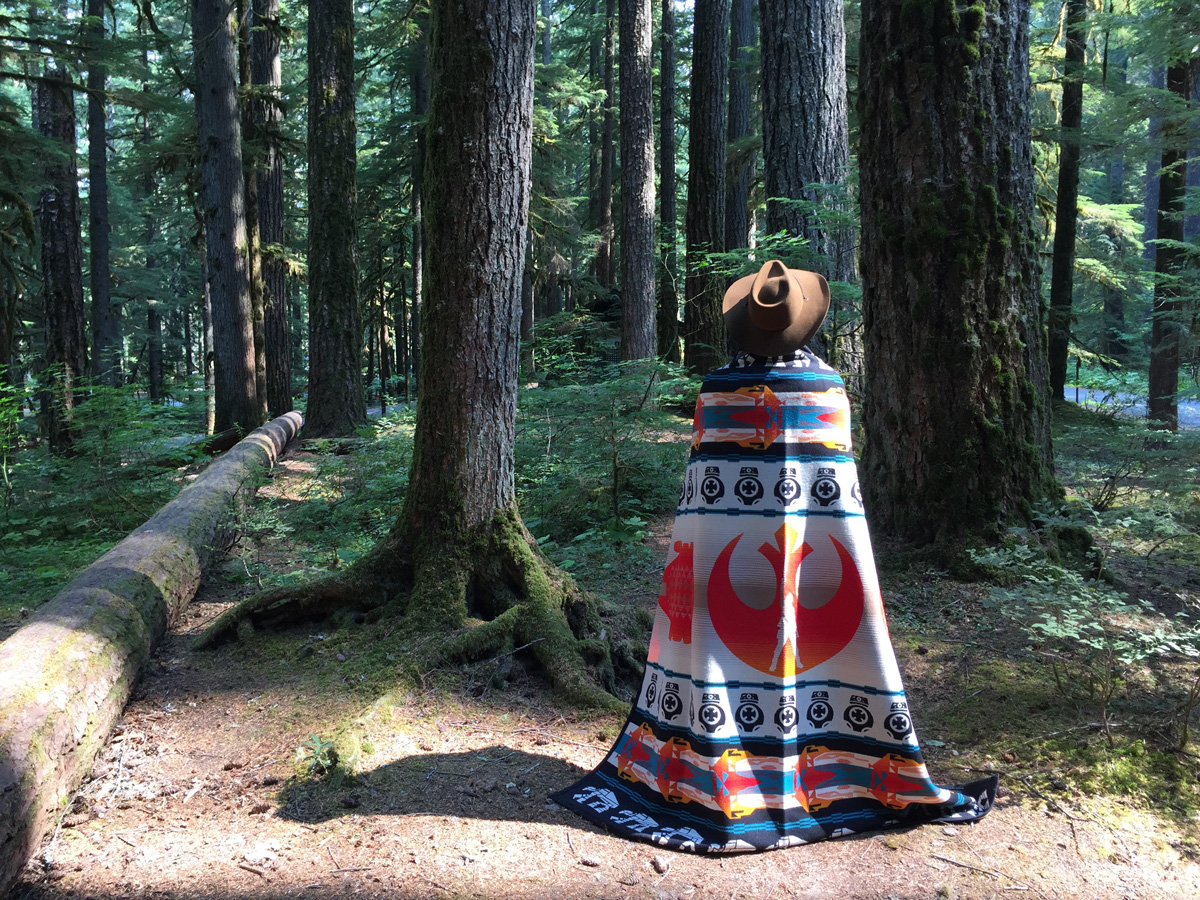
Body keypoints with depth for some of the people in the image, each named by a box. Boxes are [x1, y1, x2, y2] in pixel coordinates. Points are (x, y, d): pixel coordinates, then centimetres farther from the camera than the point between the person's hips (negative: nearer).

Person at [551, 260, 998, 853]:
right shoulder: (827, 386, -3)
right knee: (814, 641, 9)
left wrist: (694, 553, 9)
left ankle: (711, 786, 17)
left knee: (725, 639, 7)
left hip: (726, 535, 0)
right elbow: (834, 471, 2)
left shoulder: (717, 389, -4)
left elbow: (703, 474, -1)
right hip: (813, 539, 0)